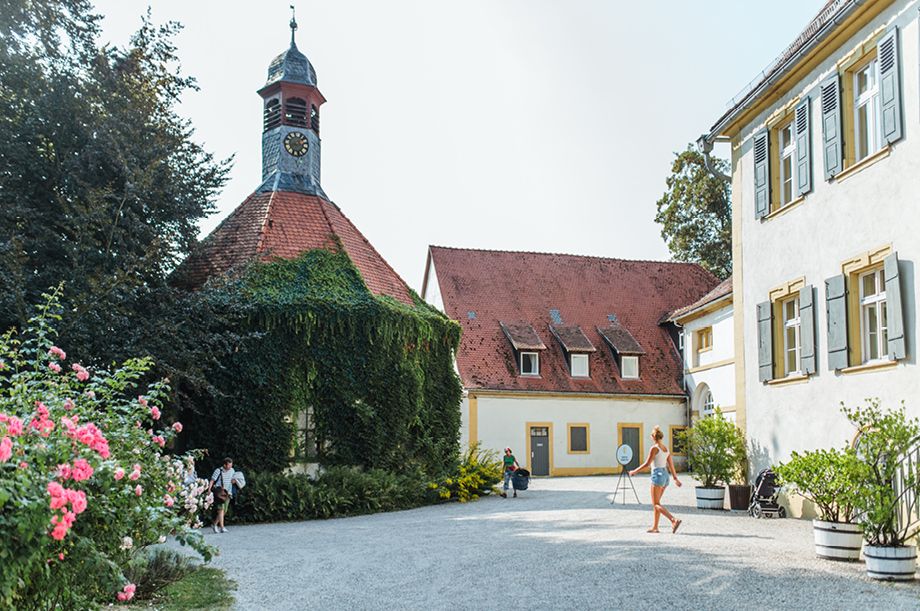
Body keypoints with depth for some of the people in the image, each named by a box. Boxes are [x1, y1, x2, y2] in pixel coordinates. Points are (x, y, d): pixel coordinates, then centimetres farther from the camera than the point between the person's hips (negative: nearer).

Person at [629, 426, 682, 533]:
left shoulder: (654, 448, -12)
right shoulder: (666, 449, 11)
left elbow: (647, 463, -12)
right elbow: (671, 465, 14)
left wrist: (634, 471, -3)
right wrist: (675, 478, 21)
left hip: (657, 475, -8)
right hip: (665, 475, 8)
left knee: (656, 504, -5)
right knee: (656, 503, 16)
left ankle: (674, 520, -21)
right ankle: (655, 527, 16)